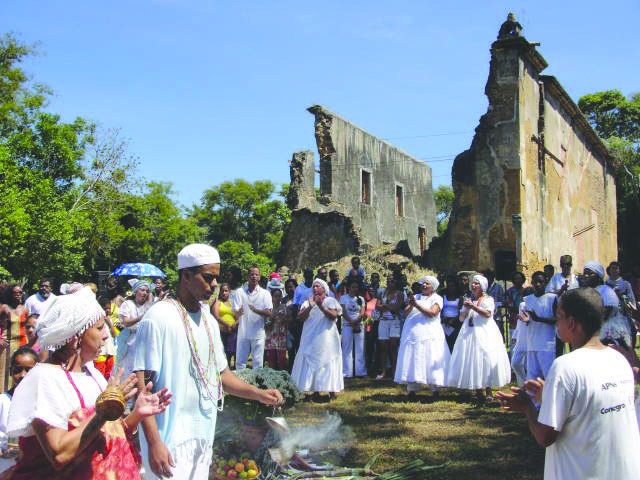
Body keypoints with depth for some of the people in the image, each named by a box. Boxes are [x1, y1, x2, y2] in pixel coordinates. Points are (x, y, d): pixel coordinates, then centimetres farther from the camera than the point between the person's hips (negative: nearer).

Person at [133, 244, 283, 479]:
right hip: (170, 440, -7)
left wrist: (258, 393, 1)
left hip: (204, 435, 7)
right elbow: (141, 384, -15)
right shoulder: (158, 318, -13)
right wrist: (154, 442, -19)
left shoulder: (209, 320, 10)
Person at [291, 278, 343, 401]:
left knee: (328, 363, -4)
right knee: (312, 364, 2)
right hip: (310, 339, 3)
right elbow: (300, 316, -1)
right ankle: (315, 391, 6)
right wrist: (310, 306, -14)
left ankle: (332, 391, -2)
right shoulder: (308, 302, 13)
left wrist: (321, 306, -20)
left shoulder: (330, 301, 4)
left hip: (326, 339, -3)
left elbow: (333, 316, -12)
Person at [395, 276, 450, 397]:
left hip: (430, 335, -4)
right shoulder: (416, 297, 17)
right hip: (413, 334, 4)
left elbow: (432, 313, -12)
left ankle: (435, 389, -3)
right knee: (412, 361, -1)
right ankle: (412, 389, 0)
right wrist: (411, 305, -12)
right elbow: (406, 312, 8)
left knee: (431, 362, -7)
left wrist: (416, 304, -13)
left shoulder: (437, 298, 4)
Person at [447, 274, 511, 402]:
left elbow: (488, 314, -13)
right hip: (469, 334, 4)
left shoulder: (488, 299, 4)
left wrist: (473, 307, -16)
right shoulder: (469, 300, 17)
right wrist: (466, 308, -3)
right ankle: (478, 391, 4)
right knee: (472, 361, -1)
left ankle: (488, 391, -6)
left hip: (485, 334, -4)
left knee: (486, 360, -9)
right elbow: (461, 318, 15)